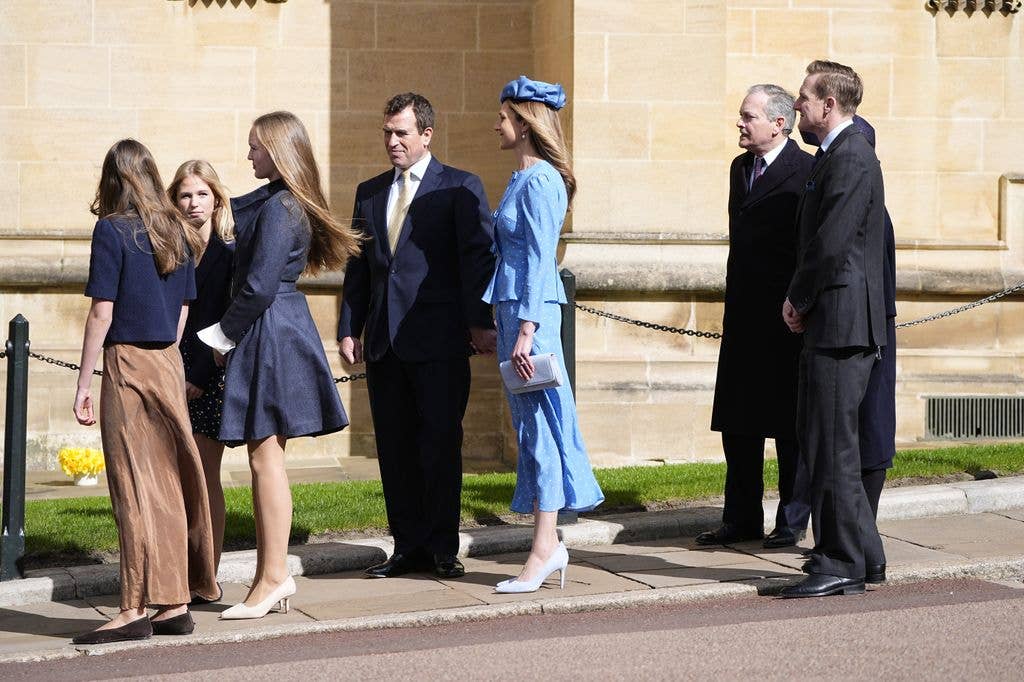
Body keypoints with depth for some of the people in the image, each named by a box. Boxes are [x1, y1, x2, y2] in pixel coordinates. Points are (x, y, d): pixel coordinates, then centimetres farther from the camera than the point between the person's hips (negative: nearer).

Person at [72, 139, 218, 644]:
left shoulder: (113, 230, -9)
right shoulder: (176, 232, 10)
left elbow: (102, 312, -12)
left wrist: (84, 384, -9)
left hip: (128, 362, -6)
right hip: (169, 365, 6)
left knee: (135, 487, -4)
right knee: (172, 483, 9)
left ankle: (137, 608, -3)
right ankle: (176, 603, 12)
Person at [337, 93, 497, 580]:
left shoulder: (460, 188, 1)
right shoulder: (370, 192, 17)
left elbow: (477, 257, -6)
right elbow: (358, 267, 17)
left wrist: (480, 322, -14)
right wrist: (348, 330, 9)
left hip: (439, 341, -5)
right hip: (384, 342, 5)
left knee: (441, 446, -2)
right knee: (394, 449, 7)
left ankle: (442, 548, 7)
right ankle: (408, 547, 15)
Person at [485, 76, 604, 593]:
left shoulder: (540, 180, -13)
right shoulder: (523, 178, 16)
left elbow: (540, 259, -18)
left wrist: (526, 329, -21)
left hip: (531, 310, -10)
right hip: (512, 306, 10)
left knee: (538, 423, -6)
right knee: (530, 425, 11)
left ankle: (543, 551, -3)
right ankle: (549, 545, 16)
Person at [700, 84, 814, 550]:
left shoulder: (808, 171, -11)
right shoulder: (740, 167, 14)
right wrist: (735, 297, 16)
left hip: (787, 318, -7)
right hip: (743, 315, 7)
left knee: (788, 422, 2)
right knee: (737, 423, 9)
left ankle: (792, 521, 11)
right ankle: (741, 518, 18)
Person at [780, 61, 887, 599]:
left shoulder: (851, 158, -15)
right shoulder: (835, 155, 18)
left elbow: (831, 243, -20)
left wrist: (797, 300, -8)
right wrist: (801, 302, 11)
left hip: (841, 322, -11)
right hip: (828, 324, 11)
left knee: (832, 443, -6)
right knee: (818, 438, 15)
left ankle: (842, 564, 0)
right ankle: (860, 549, 22)